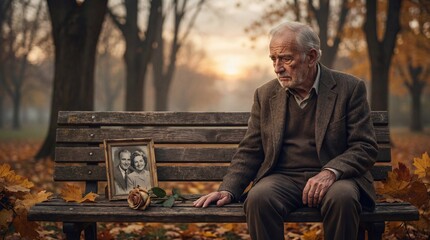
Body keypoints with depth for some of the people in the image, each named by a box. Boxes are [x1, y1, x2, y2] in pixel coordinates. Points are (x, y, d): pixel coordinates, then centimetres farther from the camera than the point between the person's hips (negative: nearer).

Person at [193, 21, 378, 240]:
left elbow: (365, 147, -3)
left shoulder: (349, 88, 0)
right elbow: (249, 152, 12)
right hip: (283, 178, 2)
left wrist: (331, 172, -21)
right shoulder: (265, 95, 10)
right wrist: (228, 190, -4)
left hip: (334, 178, -1)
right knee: (259, 197, -31)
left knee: (343, 197, -35)